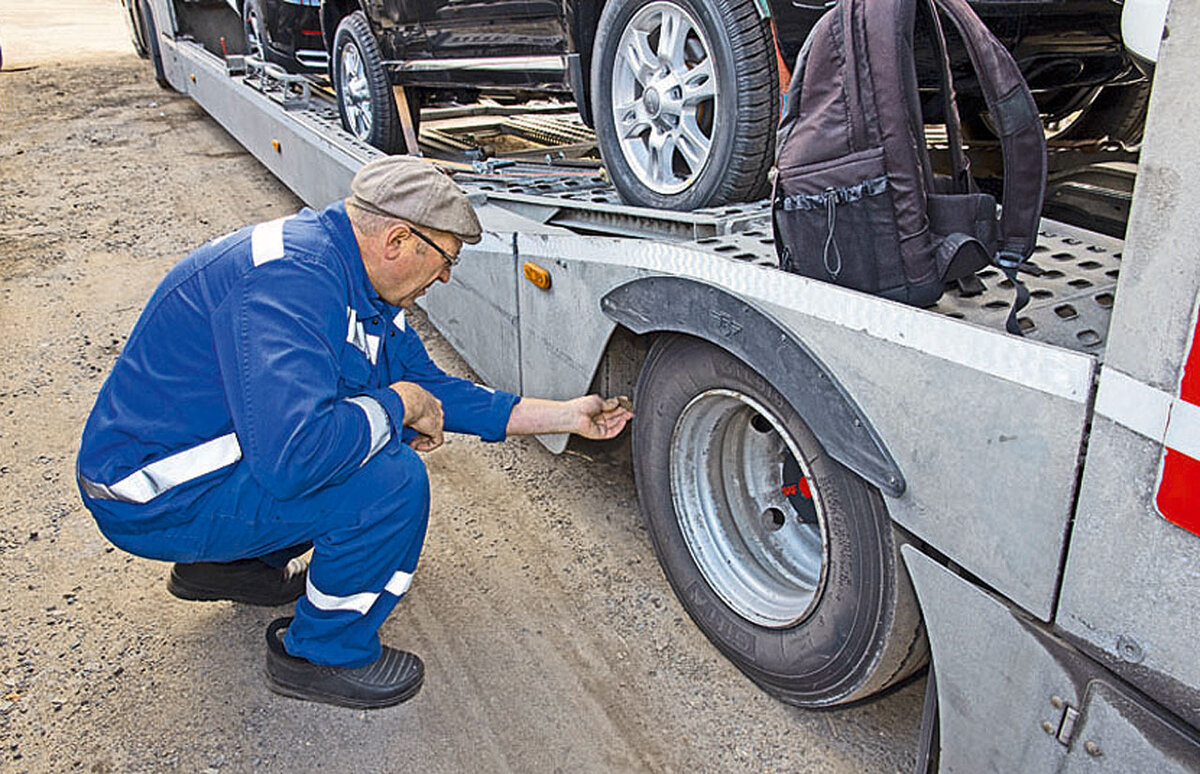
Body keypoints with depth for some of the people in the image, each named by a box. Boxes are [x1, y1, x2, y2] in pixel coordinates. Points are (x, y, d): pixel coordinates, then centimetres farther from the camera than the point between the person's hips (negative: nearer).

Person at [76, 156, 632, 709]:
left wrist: (564, 416, 9)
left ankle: (235, 564, 21)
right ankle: (324, 654, 2)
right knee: (391, 480, -23)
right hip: (154, 498, -10)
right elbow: (290, 457, -40)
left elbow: (425, 386, 11)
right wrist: (398, 405, -22)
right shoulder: (288, 279, -29)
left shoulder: (357, 280, 2)